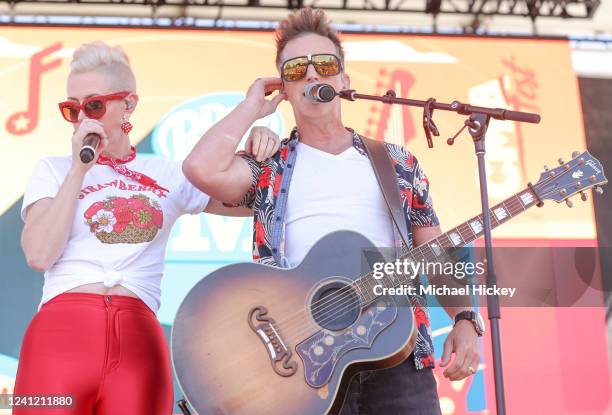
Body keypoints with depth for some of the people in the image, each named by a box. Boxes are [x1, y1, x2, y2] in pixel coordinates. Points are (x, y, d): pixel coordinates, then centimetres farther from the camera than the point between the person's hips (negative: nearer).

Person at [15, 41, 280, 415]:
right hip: (60, 332, -1)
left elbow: (251, 201, 17)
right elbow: (39, 255, -3)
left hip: (139, 341, 1)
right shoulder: (54, 170, 12)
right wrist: (79, 169, -3)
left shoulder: (167, 174, 15)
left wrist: (259, 155, -2)